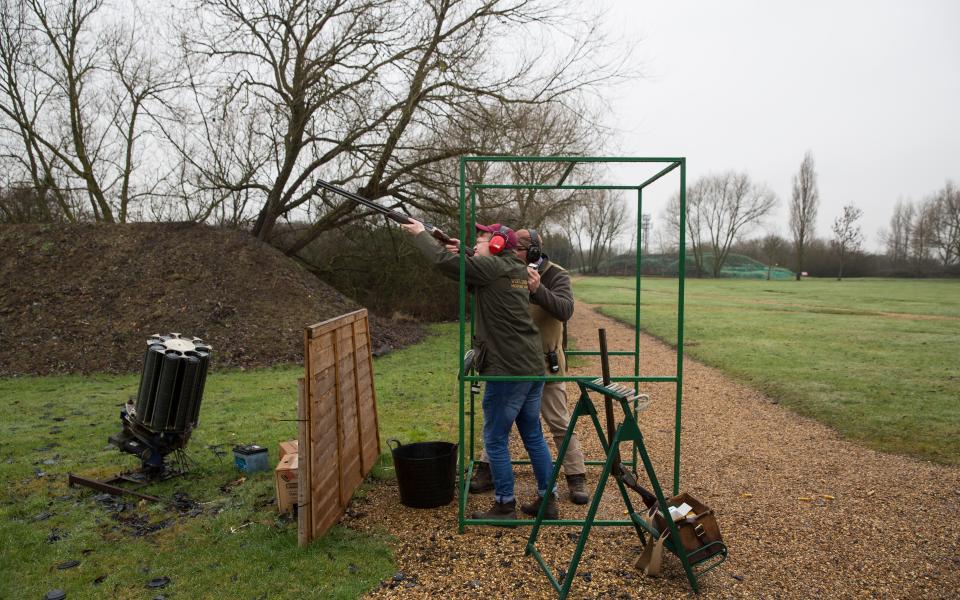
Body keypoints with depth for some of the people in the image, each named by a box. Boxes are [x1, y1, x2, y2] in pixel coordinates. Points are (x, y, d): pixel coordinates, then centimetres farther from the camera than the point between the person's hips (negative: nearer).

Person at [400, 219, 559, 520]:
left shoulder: (493, 267, -12)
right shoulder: (517, 270, 13)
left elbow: (444, 260, -14)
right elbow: (478, 284, 26)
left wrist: (421, 233, 1)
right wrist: (466, 253, 16)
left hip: (507, 371, -9)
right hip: (533, 368, 9)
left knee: (496, 441, 4)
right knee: (534, 436, 17)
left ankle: (504, 506, 13)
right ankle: (548, 499, 26)